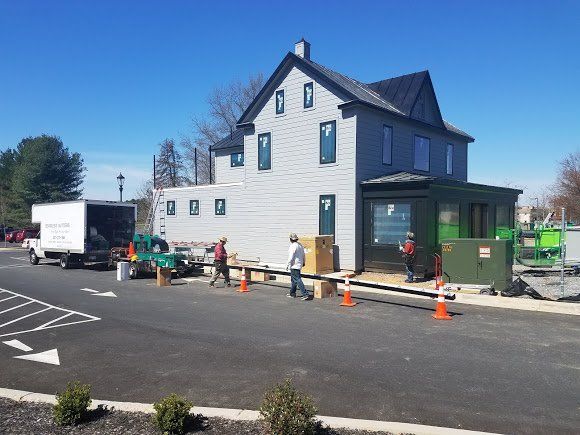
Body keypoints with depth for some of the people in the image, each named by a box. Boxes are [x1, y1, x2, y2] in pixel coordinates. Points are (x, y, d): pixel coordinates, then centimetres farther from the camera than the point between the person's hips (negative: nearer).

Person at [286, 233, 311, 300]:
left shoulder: (293, 246, -17)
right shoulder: (300, 245, 10)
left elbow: (291, 257, -19)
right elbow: (303, 255, 18)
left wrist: (288, 265, -12)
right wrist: (303, 262, 31)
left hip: (294, 265, -10)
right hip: (299, 264, 10)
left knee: (297, 280, -11)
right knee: (293, 279, 21)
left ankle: (305, 294, -16)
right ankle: (292, 293, 30)